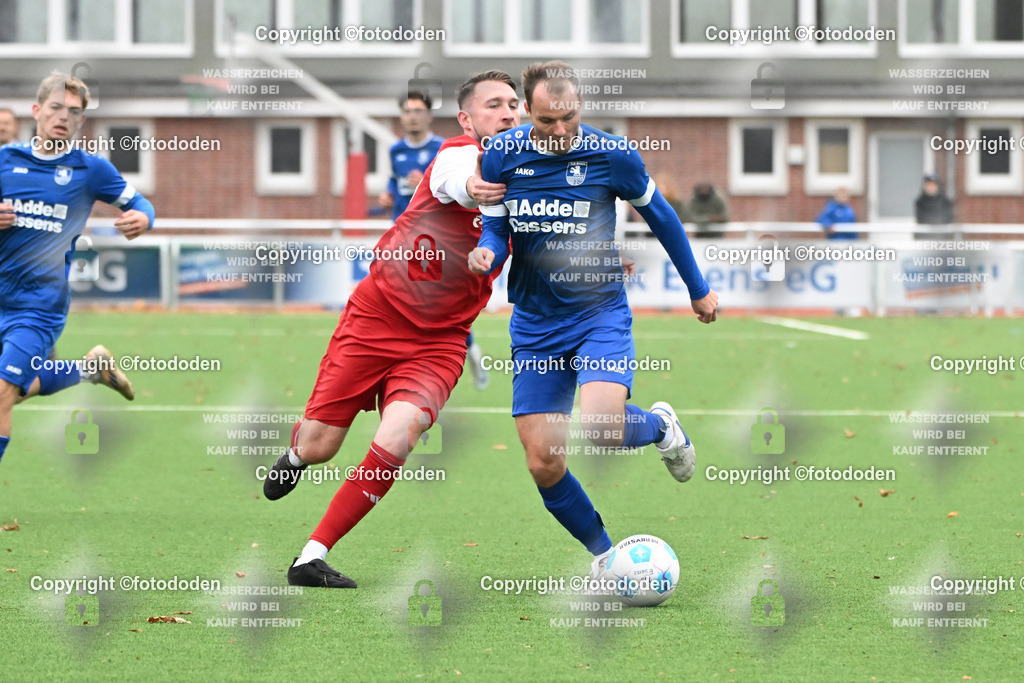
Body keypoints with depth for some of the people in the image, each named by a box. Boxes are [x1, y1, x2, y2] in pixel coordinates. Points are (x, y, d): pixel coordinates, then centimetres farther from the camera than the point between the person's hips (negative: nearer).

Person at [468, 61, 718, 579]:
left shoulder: (611, 154, -10)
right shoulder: (501, 155, -6)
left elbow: (659, 217, 6)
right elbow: (495, 230, 5)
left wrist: (698, 289, 16)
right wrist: (485, 256, -21)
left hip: (600, 313, -3)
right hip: (535, 327, 3)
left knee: (600, 430, -28)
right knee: (544, 465, -4)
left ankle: (658, 425, 7)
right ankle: (604, 551, 20)